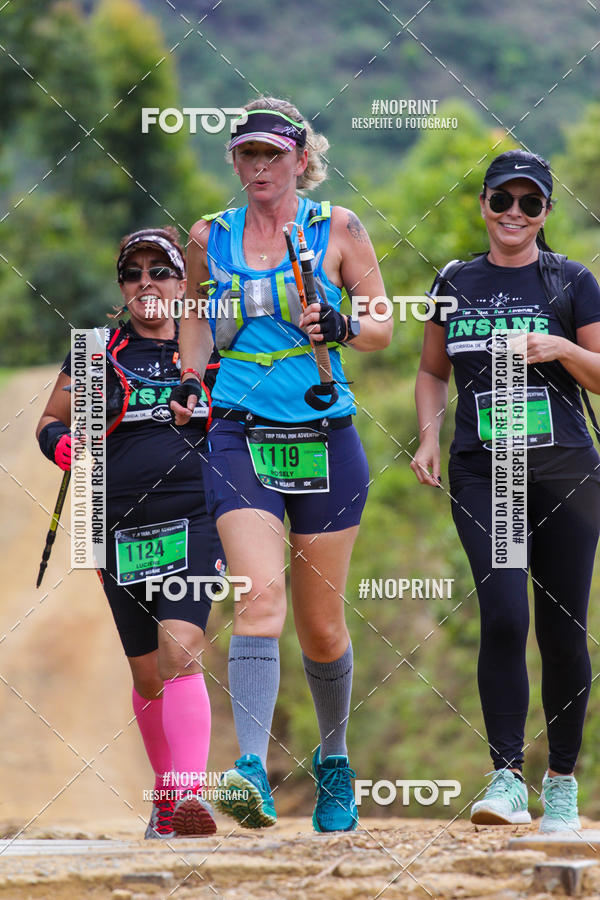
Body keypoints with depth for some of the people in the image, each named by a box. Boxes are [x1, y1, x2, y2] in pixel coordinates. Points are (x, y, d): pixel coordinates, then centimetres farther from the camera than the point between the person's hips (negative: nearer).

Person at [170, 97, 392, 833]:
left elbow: (382, 326, 6)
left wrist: (341, 327, -15)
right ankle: (252, 772, -31)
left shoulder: (337, 229, 2)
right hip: (241, 440, 0)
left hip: (324, 441, 0)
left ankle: (333, 761, 32)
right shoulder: (210, 238, 7)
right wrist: (190, 376, 9)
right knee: (260, 595, -21)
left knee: (321, 625, 8)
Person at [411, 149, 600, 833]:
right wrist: (429, 436, 6)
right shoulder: (456, 284, 11)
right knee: (503, 616, -16)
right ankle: (507, 777, -13)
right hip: (482, 473, 1)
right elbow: (433, 372, 22)